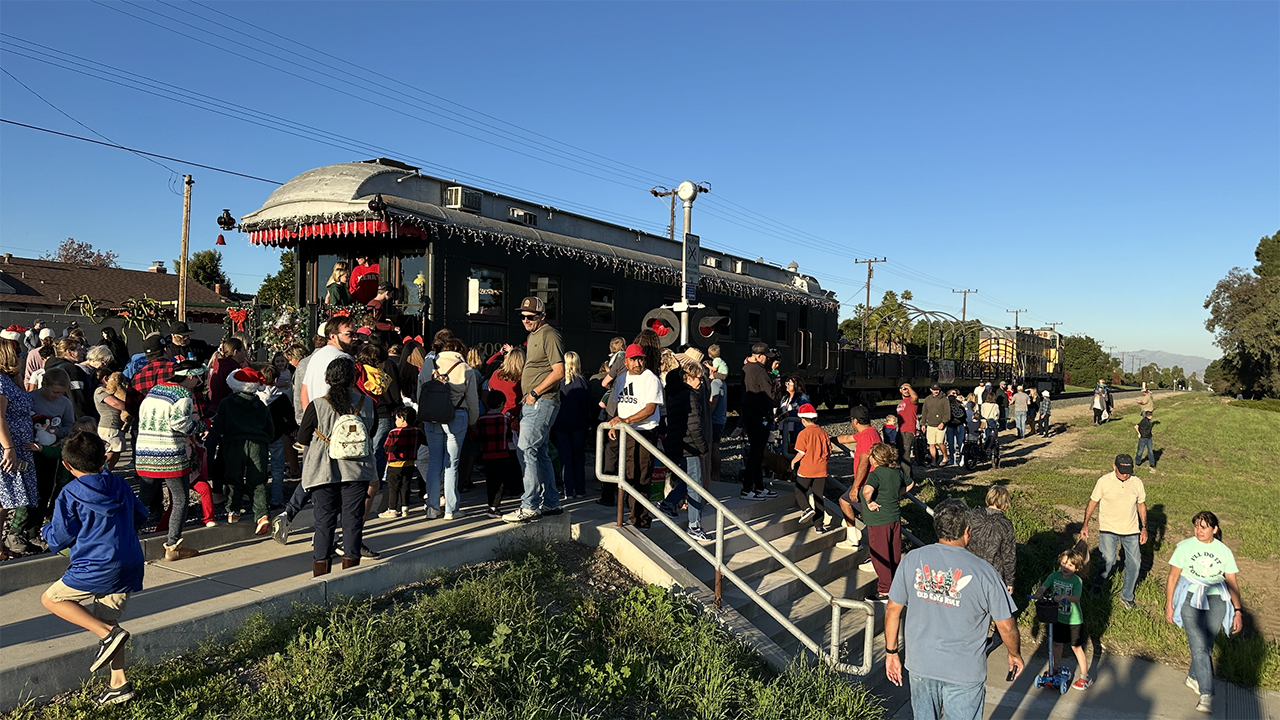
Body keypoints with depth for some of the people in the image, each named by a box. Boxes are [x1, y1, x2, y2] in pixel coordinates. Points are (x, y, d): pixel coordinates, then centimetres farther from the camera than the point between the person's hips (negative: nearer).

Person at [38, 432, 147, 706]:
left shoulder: (70, 495, -6)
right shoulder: (121, 486, 10)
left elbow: (60, 539, -2)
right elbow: (140, 516, 22)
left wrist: (47, 531, 21)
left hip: (98, 568, -7)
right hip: (130, 569, 7)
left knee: (51, 598, 13)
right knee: (105, 620, 19)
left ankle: (109, 633, -5)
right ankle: (119, 683, 17)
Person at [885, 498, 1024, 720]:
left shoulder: (912, 560, -10)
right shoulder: (983, 571, -17)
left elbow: (893, 610, -2)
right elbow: (1006, 627, -7)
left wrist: (891, 652, 11)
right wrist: (1015, 655, 13)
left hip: (920, 663, 2)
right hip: (964, 671, -2)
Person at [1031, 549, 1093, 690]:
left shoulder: (1077, 581, -17)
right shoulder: (1054, 576, -6)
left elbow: (1076, 598, -28)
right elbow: (1043, 587, -15)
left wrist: (1064, 596, -46)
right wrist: (1038, 593, -35)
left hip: (1073, 620, -4)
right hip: (1058, 617, 4)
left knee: (1076, 647, 5)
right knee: (1057, 643, 18)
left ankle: (1085, 677, 20)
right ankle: (1056, 669, 39)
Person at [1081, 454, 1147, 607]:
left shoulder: (1137, 482, -2)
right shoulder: (1104, 481, -11)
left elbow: (1141, 505, 10)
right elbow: (1092, 502, -2)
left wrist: (1144, 528, 7)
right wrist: (1085, 524, -5)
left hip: (1131, 530, 3)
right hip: (1108, 529, -3)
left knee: (1134, 563, 6)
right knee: (1109, 560, -13)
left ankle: (1127, 596, 26)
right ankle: (1097, 584, 17)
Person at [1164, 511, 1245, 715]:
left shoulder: (1224, 551, 6)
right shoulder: (1184, 547, 0)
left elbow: (1233, 582, 9)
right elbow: (1173, 576, 2)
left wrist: (1238, 611, 3)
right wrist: (1169, 605, 0)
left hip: (1216, 600, 2)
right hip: (1190, 598, -2)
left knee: (1206, 646, 6)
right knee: (1199, 646, -11)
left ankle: (1193, 677, 31)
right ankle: (1206, 694, -9)